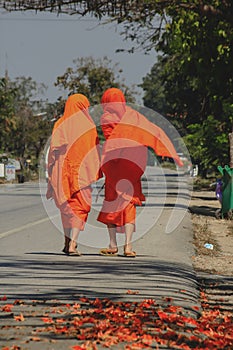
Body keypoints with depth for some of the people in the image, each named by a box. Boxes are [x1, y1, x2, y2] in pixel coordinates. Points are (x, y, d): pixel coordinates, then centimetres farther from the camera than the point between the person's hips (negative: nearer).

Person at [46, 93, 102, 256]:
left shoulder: (59, 125, 5)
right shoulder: (88, 126, -3)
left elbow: (53, 151, 3)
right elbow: (94, 152, -4)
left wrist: (52, 175, 6)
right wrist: (96, 173, 2)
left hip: (62, 170, 3)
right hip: (81, 171, -3)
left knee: (67, 206, 18)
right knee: (80, 207, -1)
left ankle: (67, 241, 23)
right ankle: (73, 244, -15)